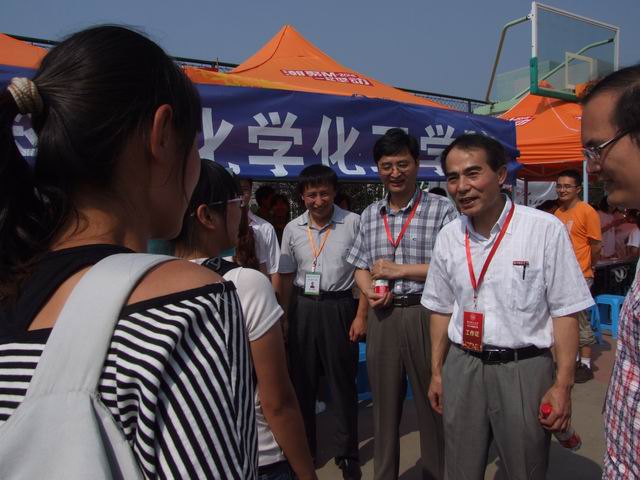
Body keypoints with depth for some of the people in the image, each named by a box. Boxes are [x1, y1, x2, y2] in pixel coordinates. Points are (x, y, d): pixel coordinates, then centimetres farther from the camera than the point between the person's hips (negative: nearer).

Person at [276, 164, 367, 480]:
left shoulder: (353, 223, -6)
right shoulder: (292, 229, 4)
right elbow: (286, 278, 10)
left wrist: (361, 315, -7)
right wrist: (283, 318, 8)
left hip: (338, 306, -3)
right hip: (302, 308, 3)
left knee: (342, 381, 7)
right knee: (301, 380, 12)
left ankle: (347, 453, 25)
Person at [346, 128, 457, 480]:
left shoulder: (441, 210, -6)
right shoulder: (370, 214, 11)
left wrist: (400, 270, -14)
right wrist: (369, 291, -6)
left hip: (425, 315, -4)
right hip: (382, 316, 5)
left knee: (431, 402, 8)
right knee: (383, 403, 17)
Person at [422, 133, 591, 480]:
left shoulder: (545, 229, -12)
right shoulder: (448, 237, 1)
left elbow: (565, 311, -7)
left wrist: (563, 385, -9)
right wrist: (436, 372, 11)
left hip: (524, 368, -3)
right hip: (461, 368, 4)